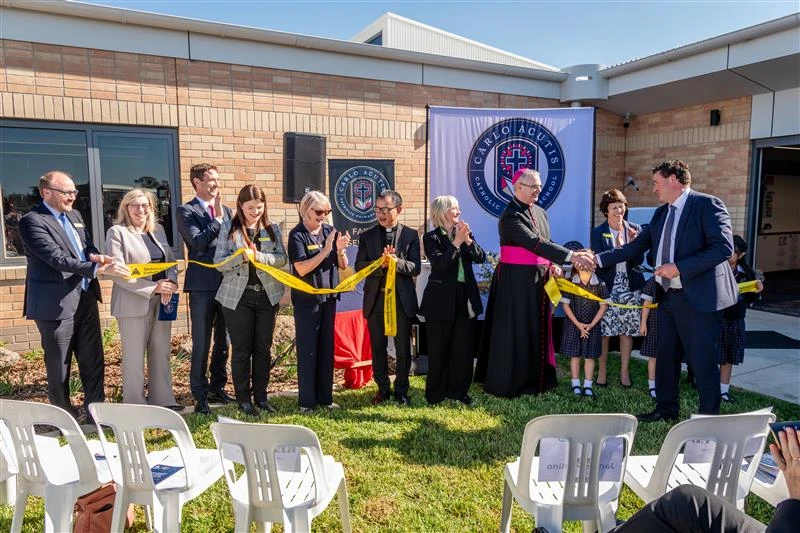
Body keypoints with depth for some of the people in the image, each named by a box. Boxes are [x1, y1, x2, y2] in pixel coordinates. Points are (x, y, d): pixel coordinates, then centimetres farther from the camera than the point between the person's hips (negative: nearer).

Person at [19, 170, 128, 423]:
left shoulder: (74, 215, 12)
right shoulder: (32, 221, -12)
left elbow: (88, 247, 17)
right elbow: (57, 258, -21)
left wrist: (94, 255, -8)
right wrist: (98, 268, -29)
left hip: (86, 299, 7)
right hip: (56, 305, -7)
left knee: (93, 361, 11)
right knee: (59, 367, 7)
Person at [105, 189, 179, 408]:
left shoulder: (158, 230, 14)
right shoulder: (117, 233, -4)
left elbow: (171, 260, 14)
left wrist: (170, 282, -8)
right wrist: (153, 287, -18)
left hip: (162, 301, 6)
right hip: (134, 303, -6)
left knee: (161, 353, 11)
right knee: (134, 357, 3)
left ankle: (162, 400, 21)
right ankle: (135, 405, 14)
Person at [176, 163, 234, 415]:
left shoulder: (225, 209, 14)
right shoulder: (186, 211, -3)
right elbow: (198, 242, -16)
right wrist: (218, 219, -14)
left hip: (227, 284, 6)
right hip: (202, 285, -5)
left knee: (223, 342, 14)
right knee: (201, 344, 1)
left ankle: (217, 387, 28)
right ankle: (200, 395, 12)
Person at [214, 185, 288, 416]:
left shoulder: (272, 229, 7)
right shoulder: (229, 228, 1)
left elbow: (282, 258, -1)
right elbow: (219, 262, -4)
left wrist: (259, 256, -17)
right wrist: (242, 257, -21)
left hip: (267, 295, 2)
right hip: (238, 297, -2)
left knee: (263, 349, 9)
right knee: (241, 350, 4)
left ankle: (261, 397, 21)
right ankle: (243, 399, 16)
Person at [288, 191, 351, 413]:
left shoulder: (330, 231, 6)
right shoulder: (297, 235, -8)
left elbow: (343, 265, 7)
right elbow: (302, 268, -17)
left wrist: (340, 250, -13)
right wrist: (325, 250, -20)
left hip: (329, 297, 5)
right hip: (306, 299, -5)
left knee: (327, 348, 11)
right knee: (307, 350, 1)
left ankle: (325, 397, 23)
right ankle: (307, 401, 12)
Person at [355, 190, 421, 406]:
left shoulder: (410, 235, 2)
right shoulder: (367, 236, 6)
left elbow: (415, 268, -4)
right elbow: (359, 266, -2)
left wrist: (396, 261, -22)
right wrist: (380, 263, -19)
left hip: (402, 299, -1)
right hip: (375, 299, 2)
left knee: (403, 349, 7)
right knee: (378, 348, 10)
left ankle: (401, 390, 23)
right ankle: (383, 388, 26)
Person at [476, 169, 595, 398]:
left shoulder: (540, 213, 11)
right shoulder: (510, 217, -16)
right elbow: (534, 243, -26)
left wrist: (551, 265, -1)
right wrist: (571, 256, -30)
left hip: (539, 280, 8)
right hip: (515, 282, -8)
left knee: (537, 330, 14)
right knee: (514, 331, 0)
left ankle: (535, 379, 27)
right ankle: (506, 382, 14)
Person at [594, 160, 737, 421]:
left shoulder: (708, 205, -10)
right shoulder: (661, 213, 14)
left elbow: (724, 247, -19)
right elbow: (635, 247, 12)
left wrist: (679, 268, -21)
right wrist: (598, 259, 4)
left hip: (697, 297, -8)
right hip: (668, 297, 8)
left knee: (702, 362, 2)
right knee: (666, 357, 17)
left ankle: (709, 418, 18)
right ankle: (666, 409, 33)